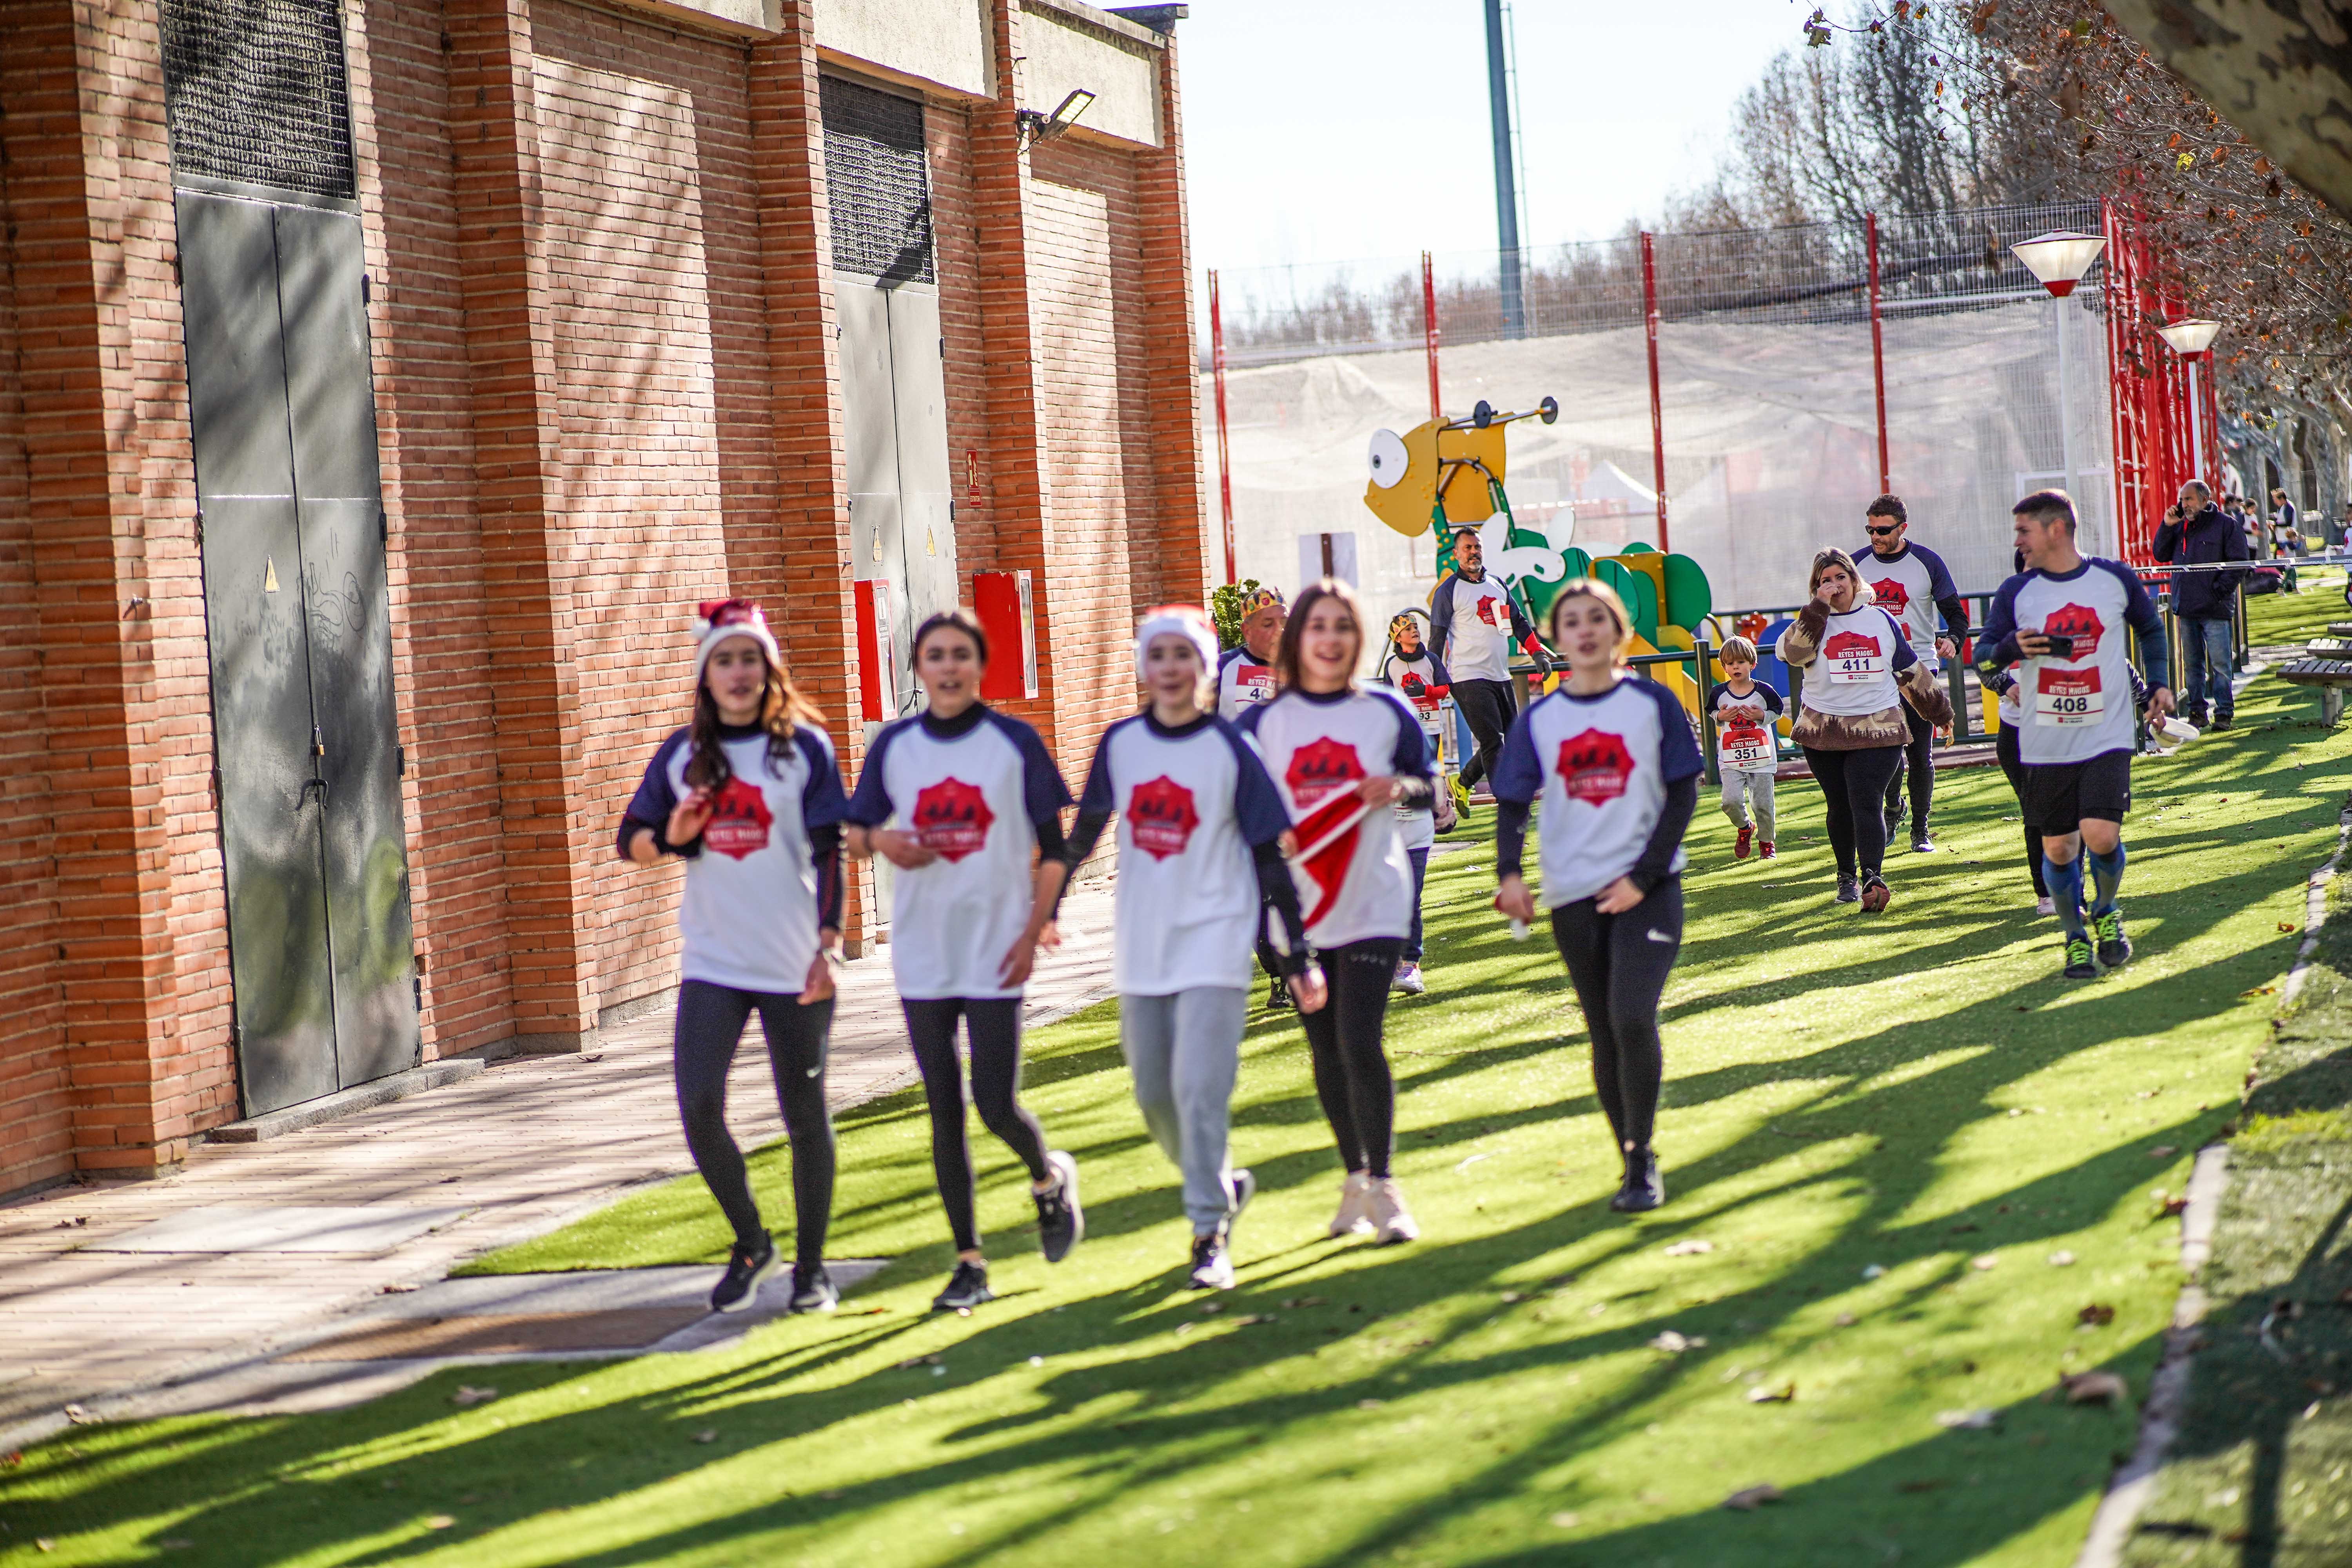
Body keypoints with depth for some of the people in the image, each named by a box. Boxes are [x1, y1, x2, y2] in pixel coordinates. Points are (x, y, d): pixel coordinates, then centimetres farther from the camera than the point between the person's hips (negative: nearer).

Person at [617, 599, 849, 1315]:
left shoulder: (806, 747, -3)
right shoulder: (683, 753, 6)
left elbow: (828, 853, -6)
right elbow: (631, 840, 12)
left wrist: (830, 943, -14)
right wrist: (669, 836, -10)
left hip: (794, 966, -2)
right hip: (712, 963, 2)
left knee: (805, 1117, 5)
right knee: (699, 1108, -9)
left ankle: (811, 1265, 20)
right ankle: (750, 1244, 13)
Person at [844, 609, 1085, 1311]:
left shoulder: (1015, 742, -3)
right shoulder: (895, 746, 4)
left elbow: (1053, 846, 1)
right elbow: (855, 829, 13)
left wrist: (1035, 930, -7)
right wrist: (880, 840, -11)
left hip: (996, 950, -3)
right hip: (922, 954, 3)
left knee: (998, 1105, -6)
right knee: (945, 1113, 5)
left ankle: (1049, 1176, 28)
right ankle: (970, 1262, 13)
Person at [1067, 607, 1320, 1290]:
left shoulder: (1230, 749, -5)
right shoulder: (1121, 744, 4)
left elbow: (1270, 858, -3)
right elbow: (1084, 832, 14)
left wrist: (1300, 956, -5)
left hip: (1214, 939, -4)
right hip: (1140, 947, 4)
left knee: (1200, 1086, -14)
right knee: (1155, 1096, 9)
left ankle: (1210, 1234, -7)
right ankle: (1222, 1183, 33)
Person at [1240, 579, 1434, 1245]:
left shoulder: (1385, 712, 1)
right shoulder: (1263, 723, 3)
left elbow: (1428, 785, 9)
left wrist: (1400, 787, -12)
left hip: (1373, 902, -2)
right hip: (1299, 909, 2)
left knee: (1360, 1042, -13)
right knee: (1327, 1051, 9)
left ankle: (1383, 1184, -4)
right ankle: (1355, 1179, 22)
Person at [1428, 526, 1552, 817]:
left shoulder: (1499, 586, 17)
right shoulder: (1448, 591, -2)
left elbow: (1518, 622, 22)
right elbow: (1437, 636, -3)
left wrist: (1537, 653, 11)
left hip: (1500, 676, 7)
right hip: (1469, 678, -7)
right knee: (1492, 743, -12)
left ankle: (1463, 783, 26)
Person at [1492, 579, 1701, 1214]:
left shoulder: (1653, 704, 1)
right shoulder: (1538, 720, 6)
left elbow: (1682, 794, 1)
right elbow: (1512, 803, 6)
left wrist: (1644, 876, -8)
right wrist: (1509, 872, -12)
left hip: (1647, 889, -3)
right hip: (1574, 896, 3)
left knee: (1632, 1018, -19)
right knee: (1605, 1037, 6)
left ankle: (1642, 1157, -6)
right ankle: (1634, 1165, 16)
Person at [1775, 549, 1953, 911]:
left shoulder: (1880, 620, 9)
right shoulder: (1813, 623, 4)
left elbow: (1910, 670, 19)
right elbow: (1792, 653, -20)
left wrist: (1940, 710, 25)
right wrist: (1819, 607, -20)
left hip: (1877, 730, -1)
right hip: (1824, 732, 1)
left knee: (1867, 803, -15)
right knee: (1840, 807, 8)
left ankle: (1873, 877, -26)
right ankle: (1847, 877, 23)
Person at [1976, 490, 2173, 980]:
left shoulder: (2116, 579, 2)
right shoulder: (2016, 593, 1)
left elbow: (2150, 627, 20)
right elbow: (1982, 659, 0)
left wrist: (2158, 684, 12)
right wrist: (2014, 648, -20)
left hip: (2107, 737, -2)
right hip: (2045, 745, 2)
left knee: (2101, 836, -16)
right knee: (2058, 848, 3)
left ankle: (2106, 912, 14)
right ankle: (2076, 938, 25)